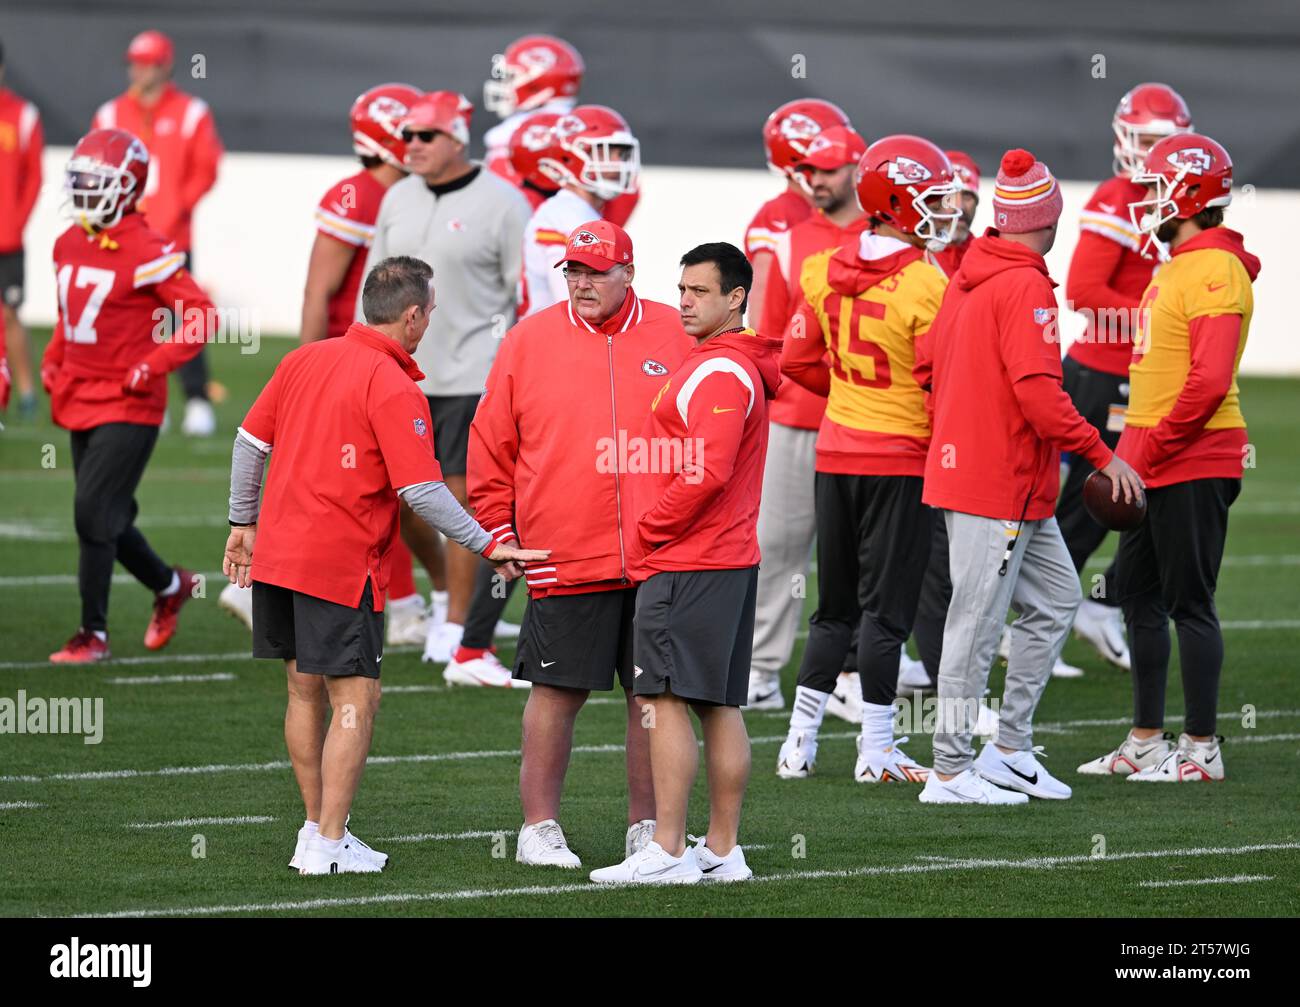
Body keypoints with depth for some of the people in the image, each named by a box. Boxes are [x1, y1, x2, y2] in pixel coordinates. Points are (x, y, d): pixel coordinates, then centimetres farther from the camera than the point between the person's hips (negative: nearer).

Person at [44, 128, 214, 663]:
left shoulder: (147, 252, -15)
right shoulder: (70, 246, 9)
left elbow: (202, 314, -16)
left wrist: (153, 365, -21)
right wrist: (53, 362, 11)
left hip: (128, 406, -8)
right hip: (79, 402, 8)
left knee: (94, 514, -11)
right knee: (107, 519, 13)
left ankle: (93, 633, -3)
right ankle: (170, 585, 35)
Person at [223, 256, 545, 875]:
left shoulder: (305, 360, 9)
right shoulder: (393, 388, -13)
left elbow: (249, 442, 13)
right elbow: (421, 491, -17)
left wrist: (244, 523, 22)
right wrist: (488, 547, -10)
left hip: (276, 554, 8)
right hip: (342, 563, -8)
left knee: (305, 690, 16)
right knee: (356, 699, -2)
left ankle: (316, 829, 22)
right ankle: (328, 844, -5)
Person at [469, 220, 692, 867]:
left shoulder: (674, 339, 5)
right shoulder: (529, 341, 3)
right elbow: (491, 449, 7)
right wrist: (501, 537, 4)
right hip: (564, 562, -1)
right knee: (558, 692, 1)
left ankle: (647, 826, 16)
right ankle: (539, 826, 10)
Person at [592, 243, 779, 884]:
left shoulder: (718, 374, -15)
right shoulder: (744, 366, 17)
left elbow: (706, 474, -23)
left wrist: (646, 532, -11)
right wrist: (653, 535, 18)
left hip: (686, 564, -10)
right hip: (730, 560, 10)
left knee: (665, 698, -9)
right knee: (719, 706, 10)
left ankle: (666, 852, -11)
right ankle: (722, 850, 13)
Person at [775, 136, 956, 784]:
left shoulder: (826, 273, 1)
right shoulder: (925, 285, -17)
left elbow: (798, 363, 9)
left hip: (837, 452, 6)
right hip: (900, 460, -6)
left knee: (836, 603, 15)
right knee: (886, 605, 2)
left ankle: (801, 738, 16)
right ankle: (876, 750, 6)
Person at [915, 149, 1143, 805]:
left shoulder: (966, 278, 10)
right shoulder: (1026, 287, -18)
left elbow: (926, 365, 16)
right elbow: (1038, 392, -24)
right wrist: (1102, 456, -17)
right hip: (998, 486, -10)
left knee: (1055, 599, 16)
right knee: (978, 622, -3)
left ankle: (1010, 749, 19)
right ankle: (951, 772, 2)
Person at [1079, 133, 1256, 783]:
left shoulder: (1214, 272, -17)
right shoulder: (1174, 266, 15)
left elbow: (1209, 381, -24)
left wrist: (1153, 448, -19)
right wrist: (1131, 448, 16)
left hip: (1194, 462, -10)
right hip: (1155, 460, 10)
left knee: (1189, 602, -4)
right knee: (1137, 590, 14)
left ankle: (1200, 748, 3)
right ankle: (1146, 740, 22)